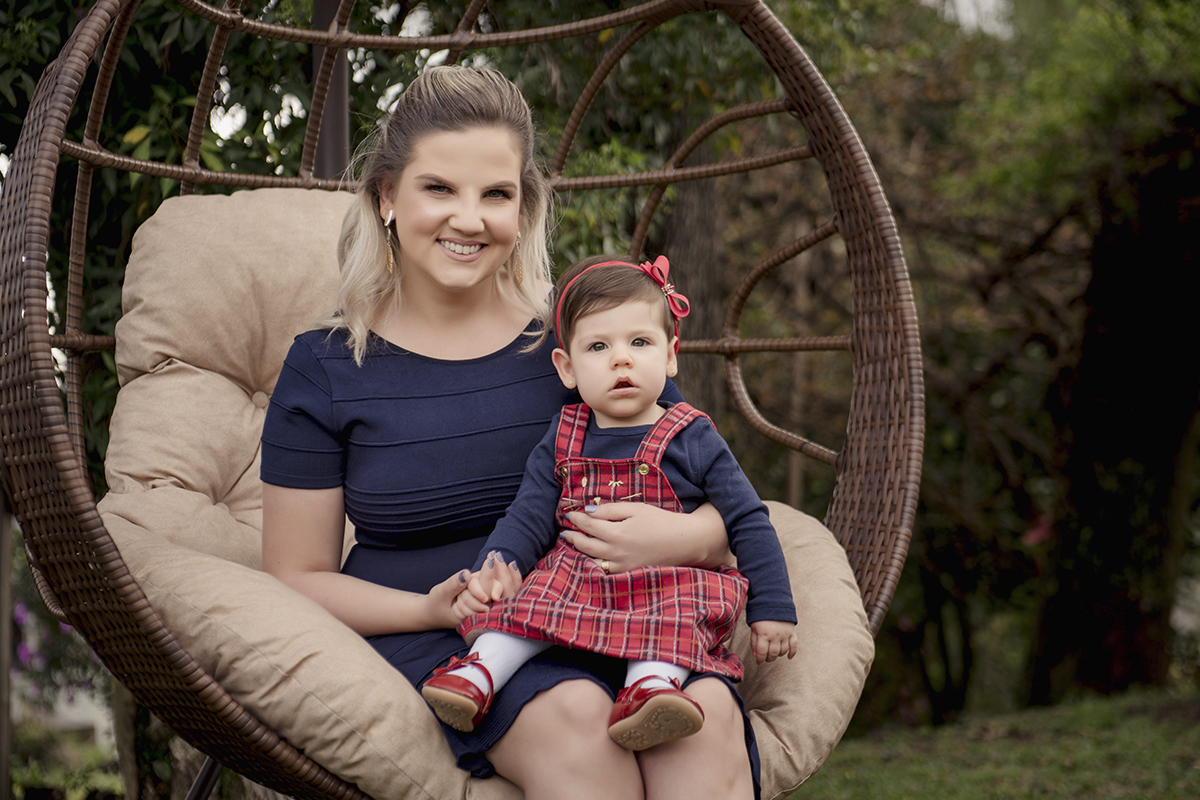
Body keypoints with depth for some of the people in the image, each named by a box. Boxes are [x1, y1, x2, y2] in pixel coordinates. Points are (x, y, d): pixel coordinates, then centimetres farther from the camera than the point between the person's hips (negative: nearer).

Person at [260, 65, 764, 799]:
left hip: (600, 625, 2)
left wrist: (686, 536, -16)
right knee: (573, 714, -35)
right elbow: (298, 577, 6)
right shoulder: (325, 369, 4)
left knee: (708, 708, -32)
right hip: (420, 644, -1)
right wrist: (432, 608, -13)